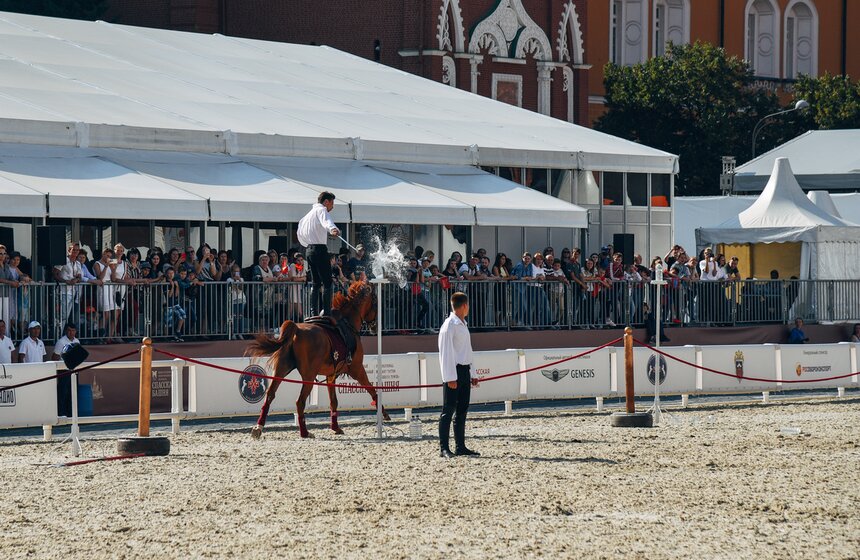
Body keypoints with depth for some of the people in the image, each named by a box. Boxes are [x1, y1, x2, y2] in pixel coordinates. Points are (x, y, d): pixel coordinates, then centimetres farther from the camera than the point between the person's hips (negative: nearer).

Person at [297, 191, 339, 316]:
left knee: (316, 283, 13)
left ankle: (314, 312, 10)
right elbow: (326, 221, -30)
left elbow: (300, 232, 32)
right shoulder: (321, 210, -6)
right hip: (320, 249, -9)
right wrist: (333, 229, -50)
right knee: (327, 282, -10)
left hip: (310, 250, 9)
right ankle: (326, 312, -18)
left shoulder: (310, 213, 23)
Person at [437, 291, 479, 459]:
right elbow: (446, 353, -16)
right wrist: (450, 377, -20)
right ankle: (444, 448, -9)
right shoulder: (449, 325, -11)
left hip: (464, 370, 9)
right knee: (448, 410, -8)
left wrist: (472, 374, 23)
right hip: (454, 371, -9)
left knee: (462, 411, 11)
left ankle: (460, 446, 16)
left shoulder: (463, 325, 17)